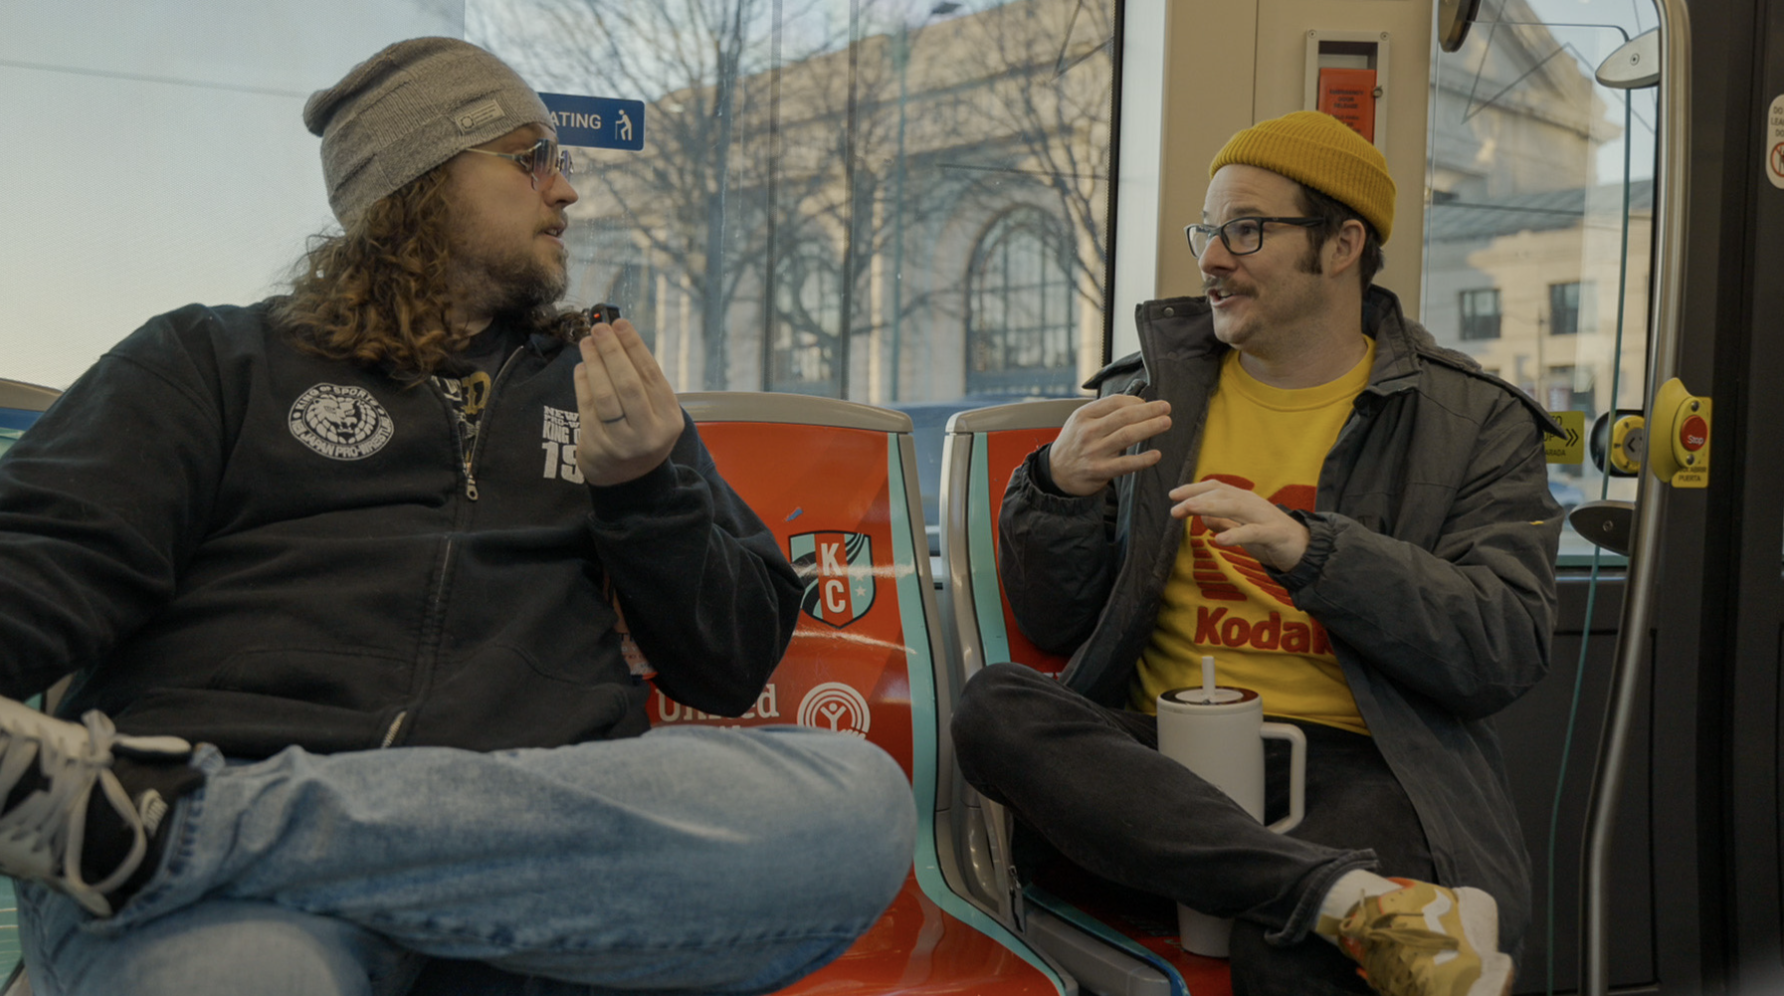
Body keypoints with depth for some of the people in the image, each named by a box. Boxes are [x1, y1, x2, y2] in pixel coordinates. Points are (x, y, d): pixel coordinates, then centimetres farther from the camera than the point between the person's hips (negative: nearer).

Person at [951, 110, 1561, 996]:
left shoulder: (1474, 423, 9)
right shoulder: (1147, 393, 14)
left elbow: (1507, 653, -5)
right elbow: (1055, 627, 12)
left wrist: (1309, 550, -17)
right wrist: (1060, 490, -8)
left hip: (1356, 762, -4)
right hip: (1162, 755, 5)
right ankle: (1360, 898, -33)